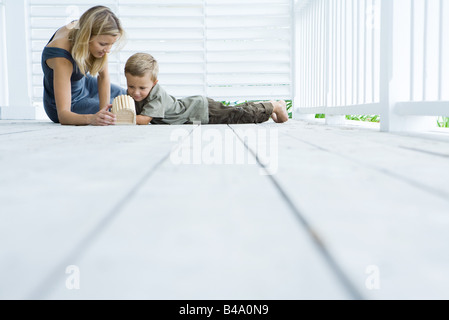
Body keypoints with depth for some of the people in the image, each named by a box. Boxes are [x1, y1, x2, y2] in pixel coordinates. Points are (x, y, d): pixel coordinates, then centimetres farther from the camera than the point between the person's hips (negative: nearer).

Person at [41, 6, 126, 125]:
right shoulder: (62, 58, -41)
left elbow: (104, 75, -11)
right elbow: (62, 114, -43)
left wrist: (103, 109, -23)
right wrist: (91, 119, -63)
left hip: (83, 85, 7)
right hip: (70, 107, -7)